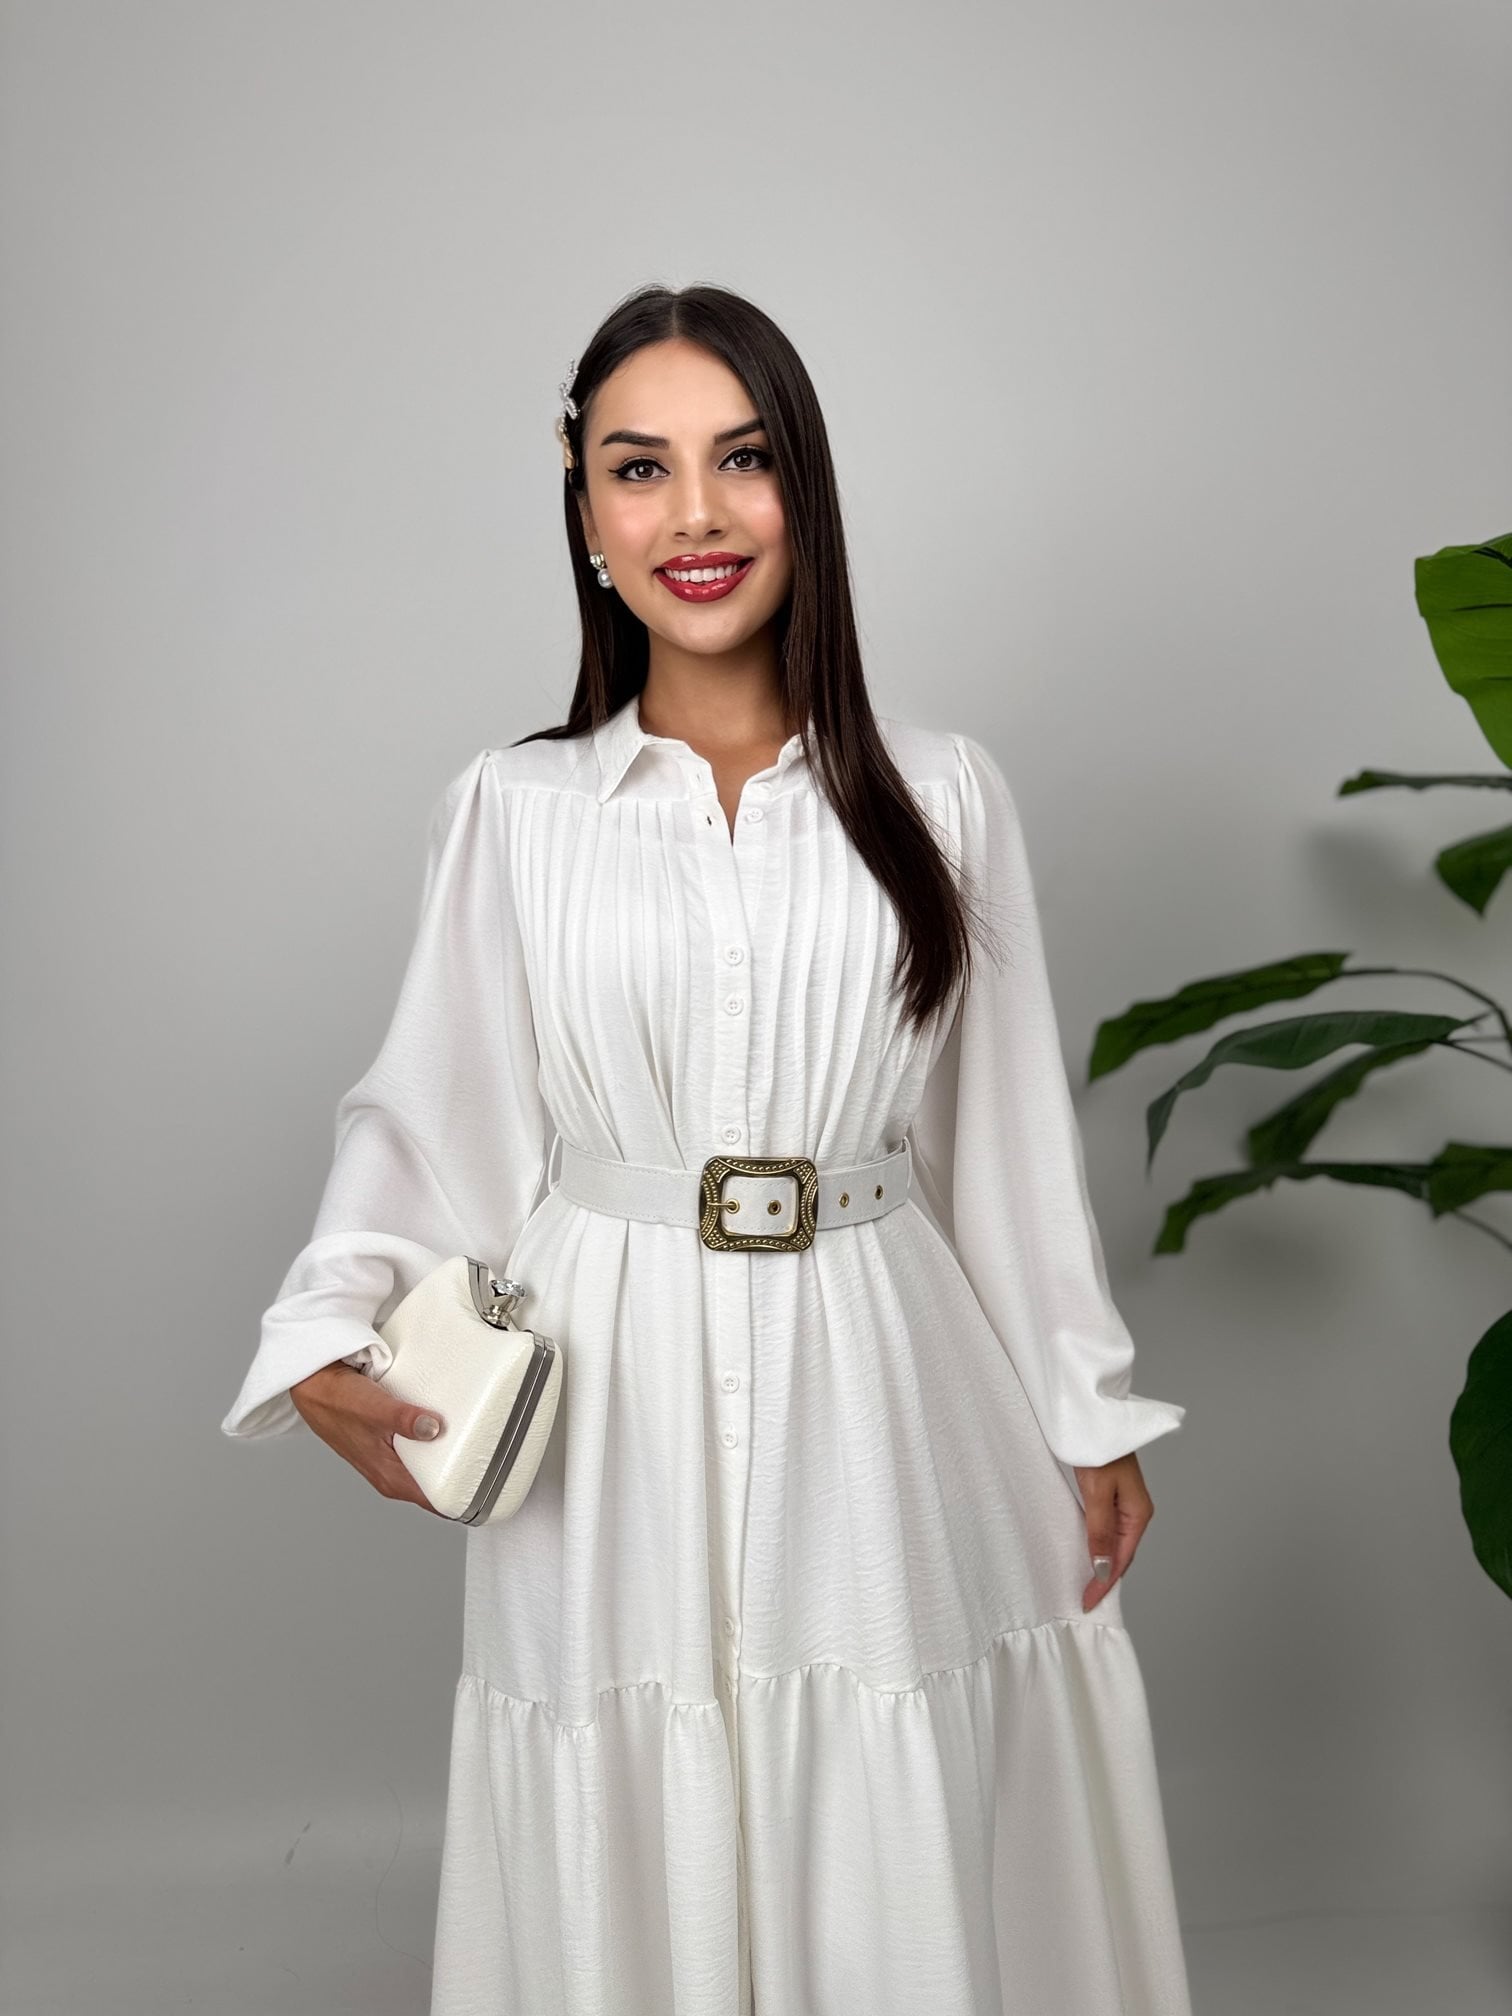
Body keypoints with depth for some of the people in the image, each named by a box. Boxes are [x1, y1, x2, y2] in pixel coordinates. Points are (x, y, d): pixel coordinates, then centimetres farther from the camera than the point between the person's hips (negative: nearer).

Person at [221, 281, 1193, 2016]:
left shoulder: (939, 796, 4)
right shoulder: (509, 810, 2)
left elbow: (1007, 1131, 7)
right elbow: (425, 1112, 5)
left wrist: (1091, 1418, 8)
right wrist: (328, 1338, -11)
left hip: (877, 1405, 1)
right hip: (610, 1427, 0)